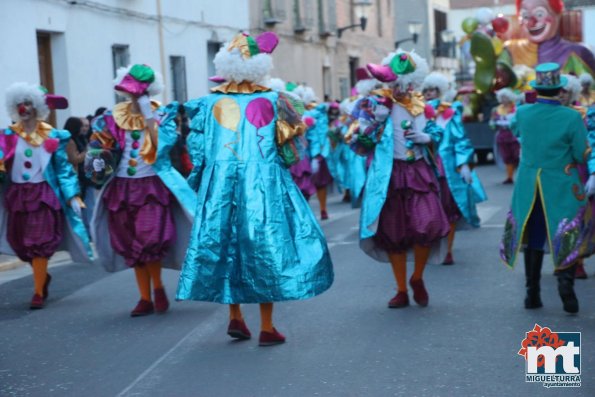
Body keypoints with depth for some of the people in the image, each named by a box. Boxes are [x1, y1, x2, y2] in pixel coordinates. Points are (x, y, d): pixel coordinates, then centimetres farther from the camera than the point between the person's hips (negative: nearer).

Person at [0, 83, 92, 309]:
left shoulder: (52, 137, 0)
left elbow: (63, 167, 1)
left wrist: (72, 195, -5)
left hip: (43, 195, -3)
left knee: (40, 243, -5)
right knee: (20, 243, 10)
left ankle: (38, 292, 4)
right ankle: (42, 276, 36)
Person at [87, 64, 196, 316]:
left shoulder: (162, 115, 1)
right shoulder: (113, 118, 8)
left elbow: (160, 145, -15)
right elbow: (100, 149, 11)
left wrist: (149, 116, -16)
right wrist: (99, 164, -8)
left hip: (153, 186, -4)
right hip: (122, 188, 4)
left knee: (150, 239, -19)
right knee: (131, 246, 6)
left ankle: (157, 287, 6)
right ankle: (145, 298, 15)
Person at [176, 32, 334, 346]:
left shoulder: (210, 103, 2)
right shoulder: (272, 101, -2)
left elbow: (198, 150, 4)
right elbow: (289, 146, 3)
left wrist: (199, 183, 16)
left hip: (220, 187, 2)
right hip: (265, 187, -2)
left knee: (226, 245, 15)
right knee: (266, 248, 3)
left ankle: (235, 318, 17)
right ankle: (267, 328, 6)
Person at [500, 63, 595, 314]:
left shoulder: (522, 113, -6)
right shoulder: (572, 117, -17)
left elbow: (514, 130, 18)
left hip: (529, 188, 4)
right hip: (562, 188, -3)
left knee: (533, 239, 13)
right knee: (568, 237, 7)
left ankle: (532, 294, 17)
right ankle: (565, 282, -13)